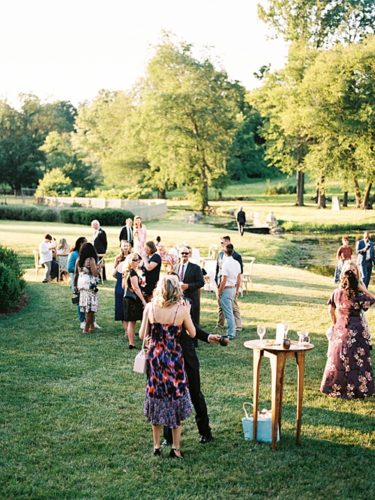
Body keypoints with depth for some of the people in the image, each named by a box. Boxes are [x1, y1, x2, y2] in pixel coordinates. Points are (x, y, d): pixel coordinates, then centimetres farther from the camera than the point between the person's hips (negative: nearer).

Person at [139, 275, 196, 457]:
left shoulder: (150, 307, -7)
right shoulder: (182, 309, -12)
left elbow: (142, 335, -1)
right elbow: (192, 333, 2)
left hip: (154, 357, 2)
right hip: (174, 358, -2)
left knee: (156, 399, 15)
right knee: (176, 399, 11)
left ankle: (157, 446, 23)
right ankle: (175, 448, 15)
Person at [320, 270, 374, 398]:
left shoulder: (336, 293, -3)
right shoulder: (358, 296, -15)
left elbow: (331, 309, 6)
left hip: (340, 330, 4)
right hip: (356, 331, -4)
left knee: (337, 359, 14)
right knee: (357, 360, 6)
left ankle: (334, 387, 22)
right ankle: (359, 389, 11)